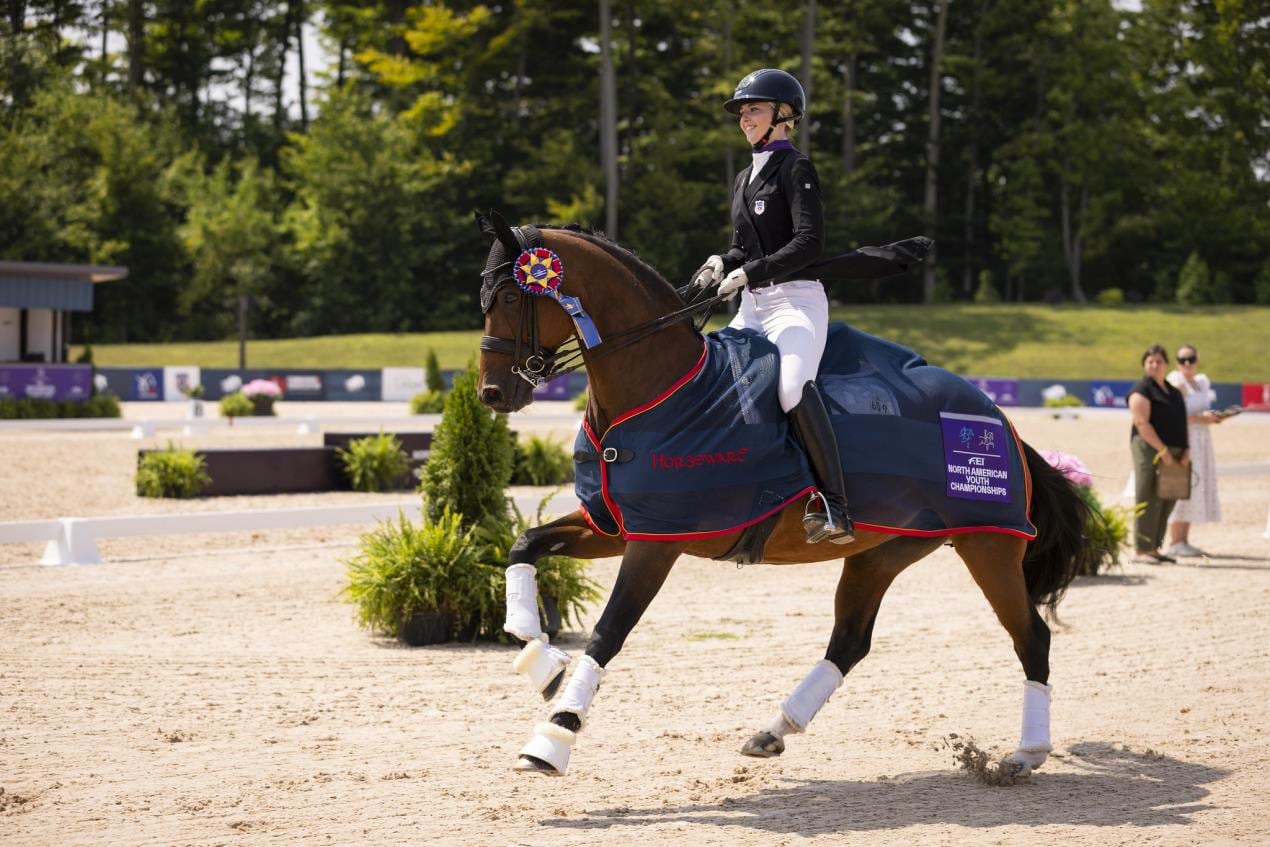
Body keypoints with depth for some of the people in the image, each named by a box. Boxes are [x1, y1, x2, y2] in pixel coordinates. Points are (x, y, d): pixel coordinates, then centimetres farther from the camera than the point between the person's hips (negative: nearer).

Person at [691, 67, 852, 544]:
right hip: (752, 308, 10)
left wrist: (750, 273, -21)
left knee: (792, 386, -33)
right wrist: (722, 264, 3)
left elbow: (809, 242, -16)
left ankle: (833, 506, -37)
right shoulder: (744, 180, 20)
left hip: (796, 300, -9)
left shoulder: (795, 169, -5)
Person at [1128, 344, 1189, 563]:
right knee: (1149, 500, -8)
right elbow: (1142, 422, -15)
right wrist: (1163, 450, -19)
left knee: (1167, 502, 7)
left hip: (1172, 454, 8)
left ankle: (1154, 548, 12)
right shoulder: (1141, 390, -5)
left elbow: (1182, 424, 21)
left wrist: (1186, 450, 5)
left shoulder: (1173, 392, 20)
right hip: (1150, 449, -8)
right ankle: (1142, 550, -7)